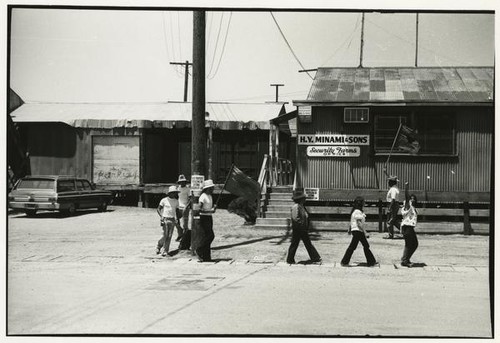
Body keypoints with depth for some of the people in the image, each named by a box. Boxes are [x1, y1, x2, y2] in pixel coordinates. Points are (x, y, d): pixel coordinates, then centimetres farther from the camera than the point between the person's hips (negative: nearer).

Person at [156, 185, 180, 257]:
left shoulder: (176, 201, 9)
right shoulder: (164, 200, -1)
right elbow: (158, 209, 3)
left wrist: (177, 218, 5)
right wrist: (161, 216, -12)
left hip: (172, 220, 3)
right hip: (165, 219, -3)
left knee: (169, 236, -2)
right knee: (165, 235, -10)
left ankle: (165, 251, 2)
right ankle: (159, 245, 14)